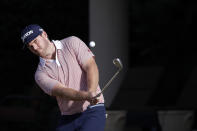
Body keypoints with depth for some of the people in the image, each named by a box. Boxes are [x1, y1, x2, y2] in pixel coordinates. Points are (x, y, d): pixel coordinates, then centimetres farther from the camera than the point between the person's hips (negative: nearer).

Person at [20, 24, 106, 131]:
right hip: (67, 119, 4)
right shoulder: (40, 74, 2)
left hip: (93, 110, -4)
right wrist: (86, 96, -32)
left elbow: (91, 66, -7)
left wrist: (91, 93, -25)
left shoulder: (72, 43, 2)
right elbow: (61, 91, -13)